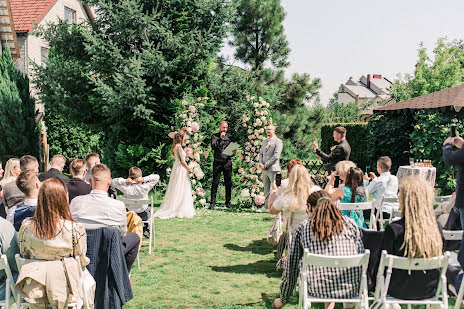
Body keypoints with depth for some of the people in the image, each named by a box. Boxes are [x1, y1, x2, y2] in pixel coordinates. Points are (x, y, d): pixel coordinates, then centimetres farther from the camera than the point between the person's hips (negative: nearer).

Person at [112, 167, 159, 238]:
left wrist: (124, 181, -23)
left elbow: (113, 182, -11)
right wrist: (144, 179, -23)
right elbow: (157, 177, -14)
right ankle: (146, 231, 33)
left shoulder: (126, 188, -22)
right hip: (143, 216, 0)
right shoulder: (145, 188, -24)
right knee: (149, 211, 36)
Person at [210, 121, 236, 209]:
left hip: (227, 161, 2)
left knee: (228, 183, 3)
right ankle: (212, 202, 1)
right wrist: (220, 139, -13)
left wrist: (234, 151, -9)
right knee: (215, 183, -3)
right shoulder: (214, 136, 6)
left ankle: (228, 202, 12)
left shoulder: (230, 136, 12)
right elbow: (213, 146, -8)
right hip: (217, 162, -2)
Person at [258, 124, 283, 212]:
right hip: (265, 169, 7)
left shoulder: (278, 141, -4)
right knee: (266, 189, 10)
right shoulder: (264, 141, 19)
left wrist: (266, 165, -13)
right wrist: (261, 164, 1)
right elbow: (261, 153, 19)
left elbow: (276, 156, -13)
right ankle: (266, 206, 16)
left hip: (273, 169, -7)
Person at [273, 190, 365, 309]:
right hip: (351, 290, 1)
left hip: (317, 290, 0)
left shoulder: (302, 228, 4)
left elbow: (291, 266, 9)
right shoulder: (350, 224, 5)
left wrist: (283, 299, 22)